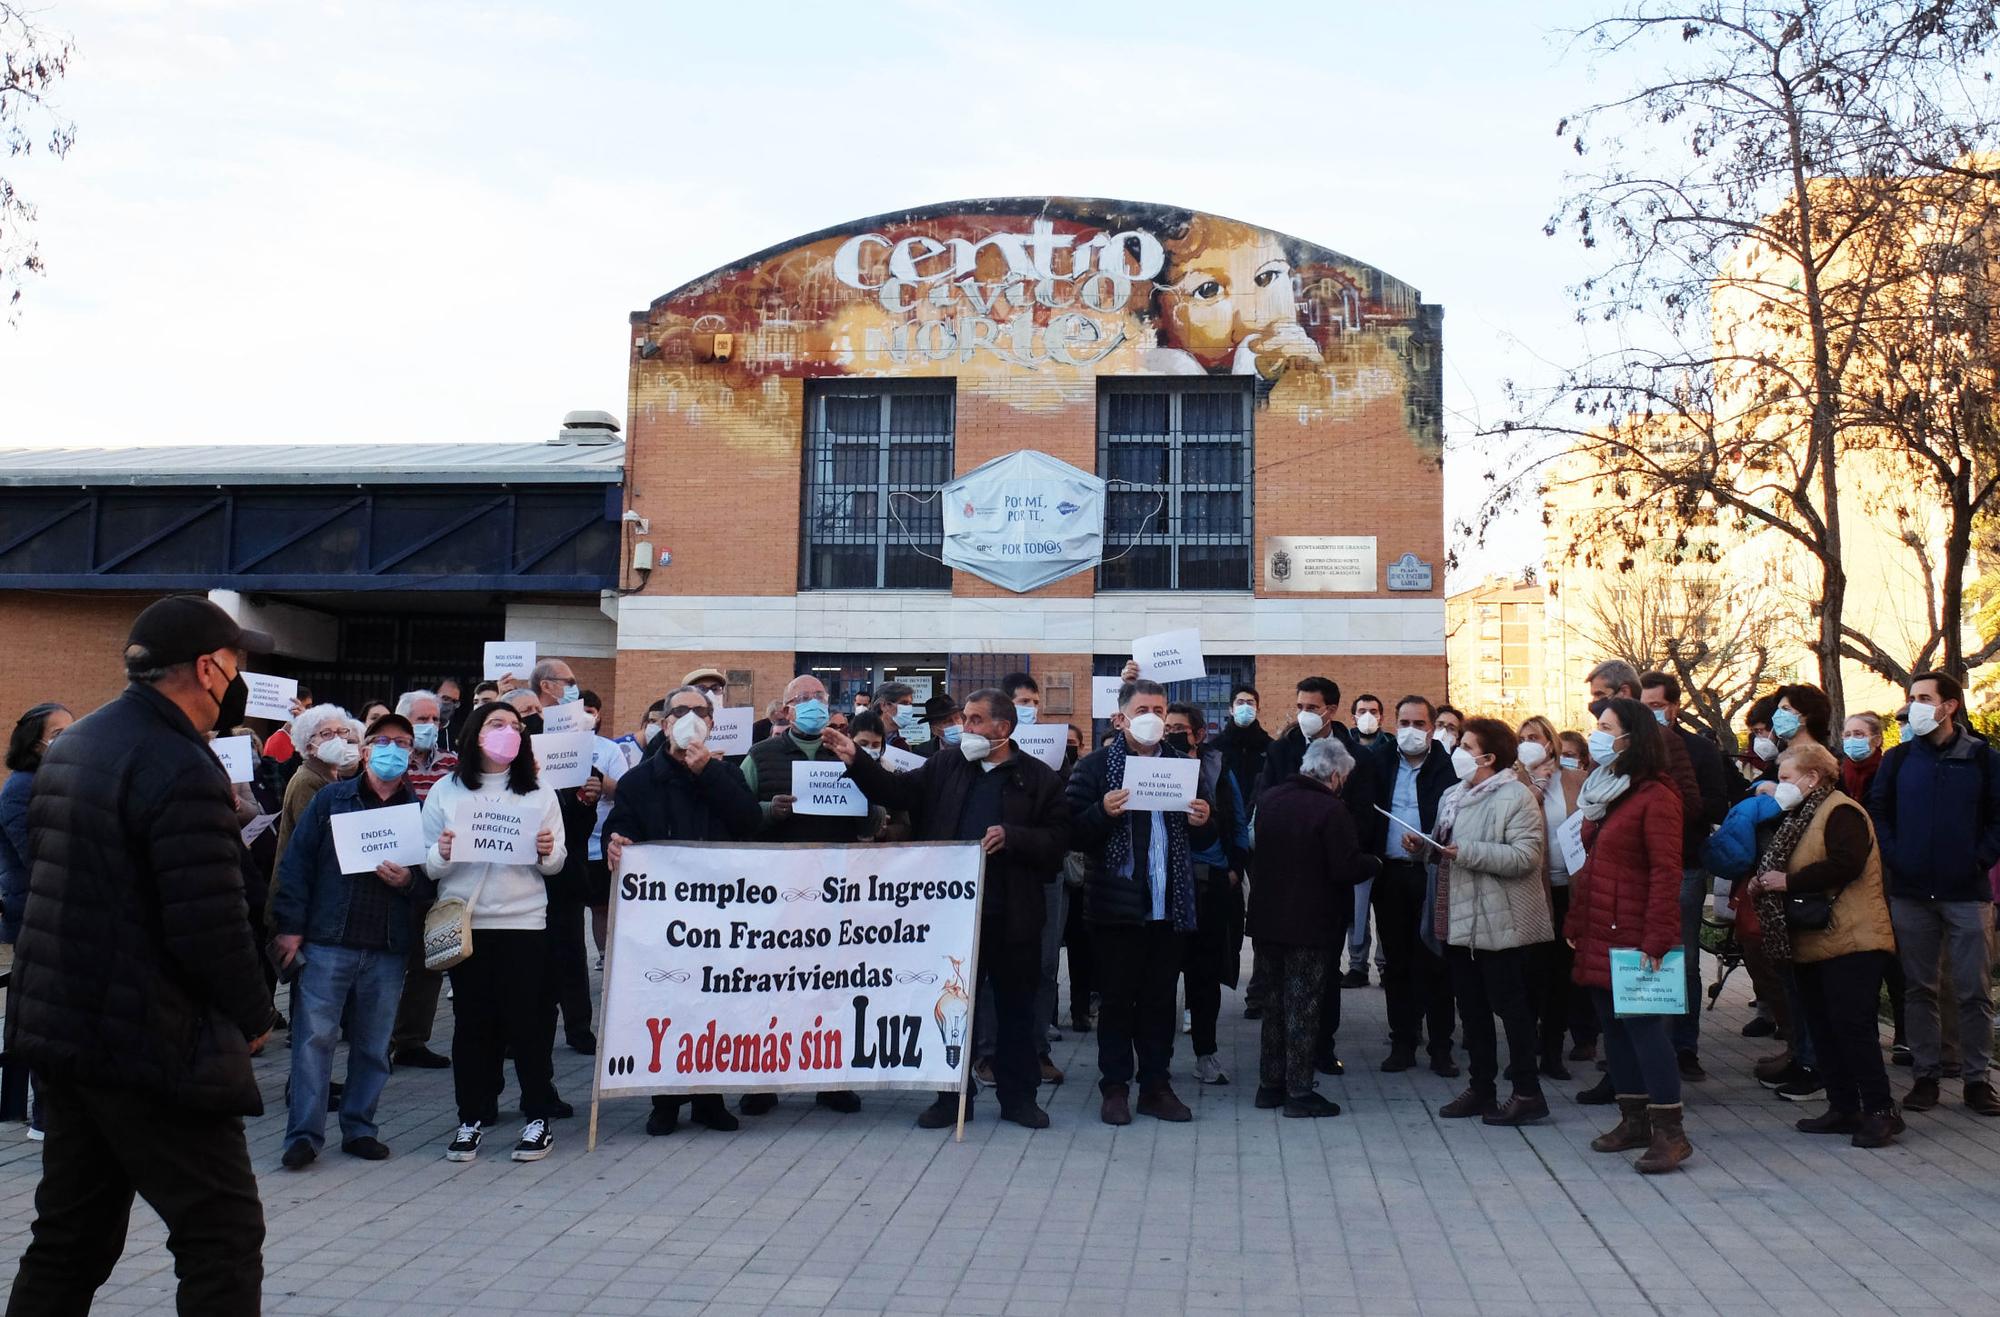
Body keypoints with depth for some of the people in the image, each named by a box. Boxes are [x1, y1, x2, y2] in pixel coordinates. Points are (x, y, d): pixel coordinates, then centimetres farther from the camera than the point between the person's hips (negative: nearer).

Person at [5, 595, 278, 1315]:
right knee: (223, 1231, -1)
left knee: (71, 1231, 18)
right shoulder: (183, 770, -20)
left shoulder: (67, 747, 10)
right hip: (151, 1042, -9)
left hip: (60, 1028, 9)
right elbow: (212, 926, -22)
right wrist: (254, 1015, -8)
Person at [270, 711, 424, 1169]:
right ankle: (304, 1133, 3)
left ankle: (359, 1128, 19)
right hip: (327, 941, -2)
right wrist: (289, 926, -5)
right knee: (314, 1036, -3)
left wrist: (410, 882, -13)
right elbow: (297, 863, 2)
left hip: (389, 947, 2)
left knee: (374, 1043, 8)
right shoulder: (331, 799, 5)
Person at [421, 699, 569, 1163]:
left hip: (523, 920, 0)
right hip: (464, 920, 0)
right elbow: (428, 866, 5)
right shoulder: (445, 792, 6)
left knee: (526, 1018, 0)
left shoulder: (539, 794, 8)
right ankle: (472, 1117, 14)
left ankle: (538, 1117, 8)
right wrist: (443, 855, -16)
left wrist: (548, 852, -14)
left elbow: (557, 864, 8)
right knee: (471, 1021, 4)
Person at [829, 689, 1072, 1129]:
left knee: (1016, 1006, 9)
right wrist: (855, 761, -11)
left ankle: (1018, 1096, 22)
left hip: (1011, 914, -2)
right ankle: (953, 1096, 21)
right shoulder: (945, 767, 8)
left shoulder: (1039, 778, 0)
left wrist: (1011, 837, -18)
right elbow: (897, 792, 1)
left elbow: (1058, 840, -5)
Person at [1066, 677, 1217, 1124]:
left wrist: (1202, 823, -3)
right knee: (1117, 999, 4)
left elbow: (1201, 841, 19)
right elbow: (1075, 833, -7)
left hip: (1170, 903, 4)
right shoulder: (1094, 766, -1)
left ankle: (1156, 1084, 20)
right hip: (1117, 903, -4)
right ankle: (1115, 1088, 13)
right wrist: (1103, 813, -24)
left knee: (1160, 999, 10)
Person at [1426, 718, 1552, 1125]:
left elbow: (1525, 856, -24)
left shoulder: (1515, 797, -13)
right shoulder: (1453, 796, 14)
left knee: (1510, 1006, -1)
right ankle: (1481, 1087, 23)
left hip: (1498, 922, -9)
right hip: (1458, 920, 9)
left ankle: (1527, 1093, 7)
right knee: (1471, 1008, 14)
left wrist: (1467, 851, -27)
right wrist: (1425, 846, 4)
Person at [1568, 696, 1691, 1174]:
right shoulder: (1601, 791, 15)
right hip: (1598, 935, 9)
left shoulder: (1655, 796, -13)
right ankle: (1634, 1120, 21)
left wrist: (1656, 939, -22)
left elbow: (1666, 873, -18)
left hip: (1633, 936, -9)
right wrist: (1576, 924, 14)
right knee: (1613, 1025, 12)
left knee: (1643, 1024, -6)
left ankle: (1669, 1130, 0)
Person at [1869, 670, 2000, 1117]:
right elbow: (1876, 810, 11)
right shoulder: (1898, 758, 6)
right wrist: (1894, 856, 0)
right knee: (1918, 988, 7)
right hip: (1911, 893, 2)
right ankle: (1925, 1075, 14)